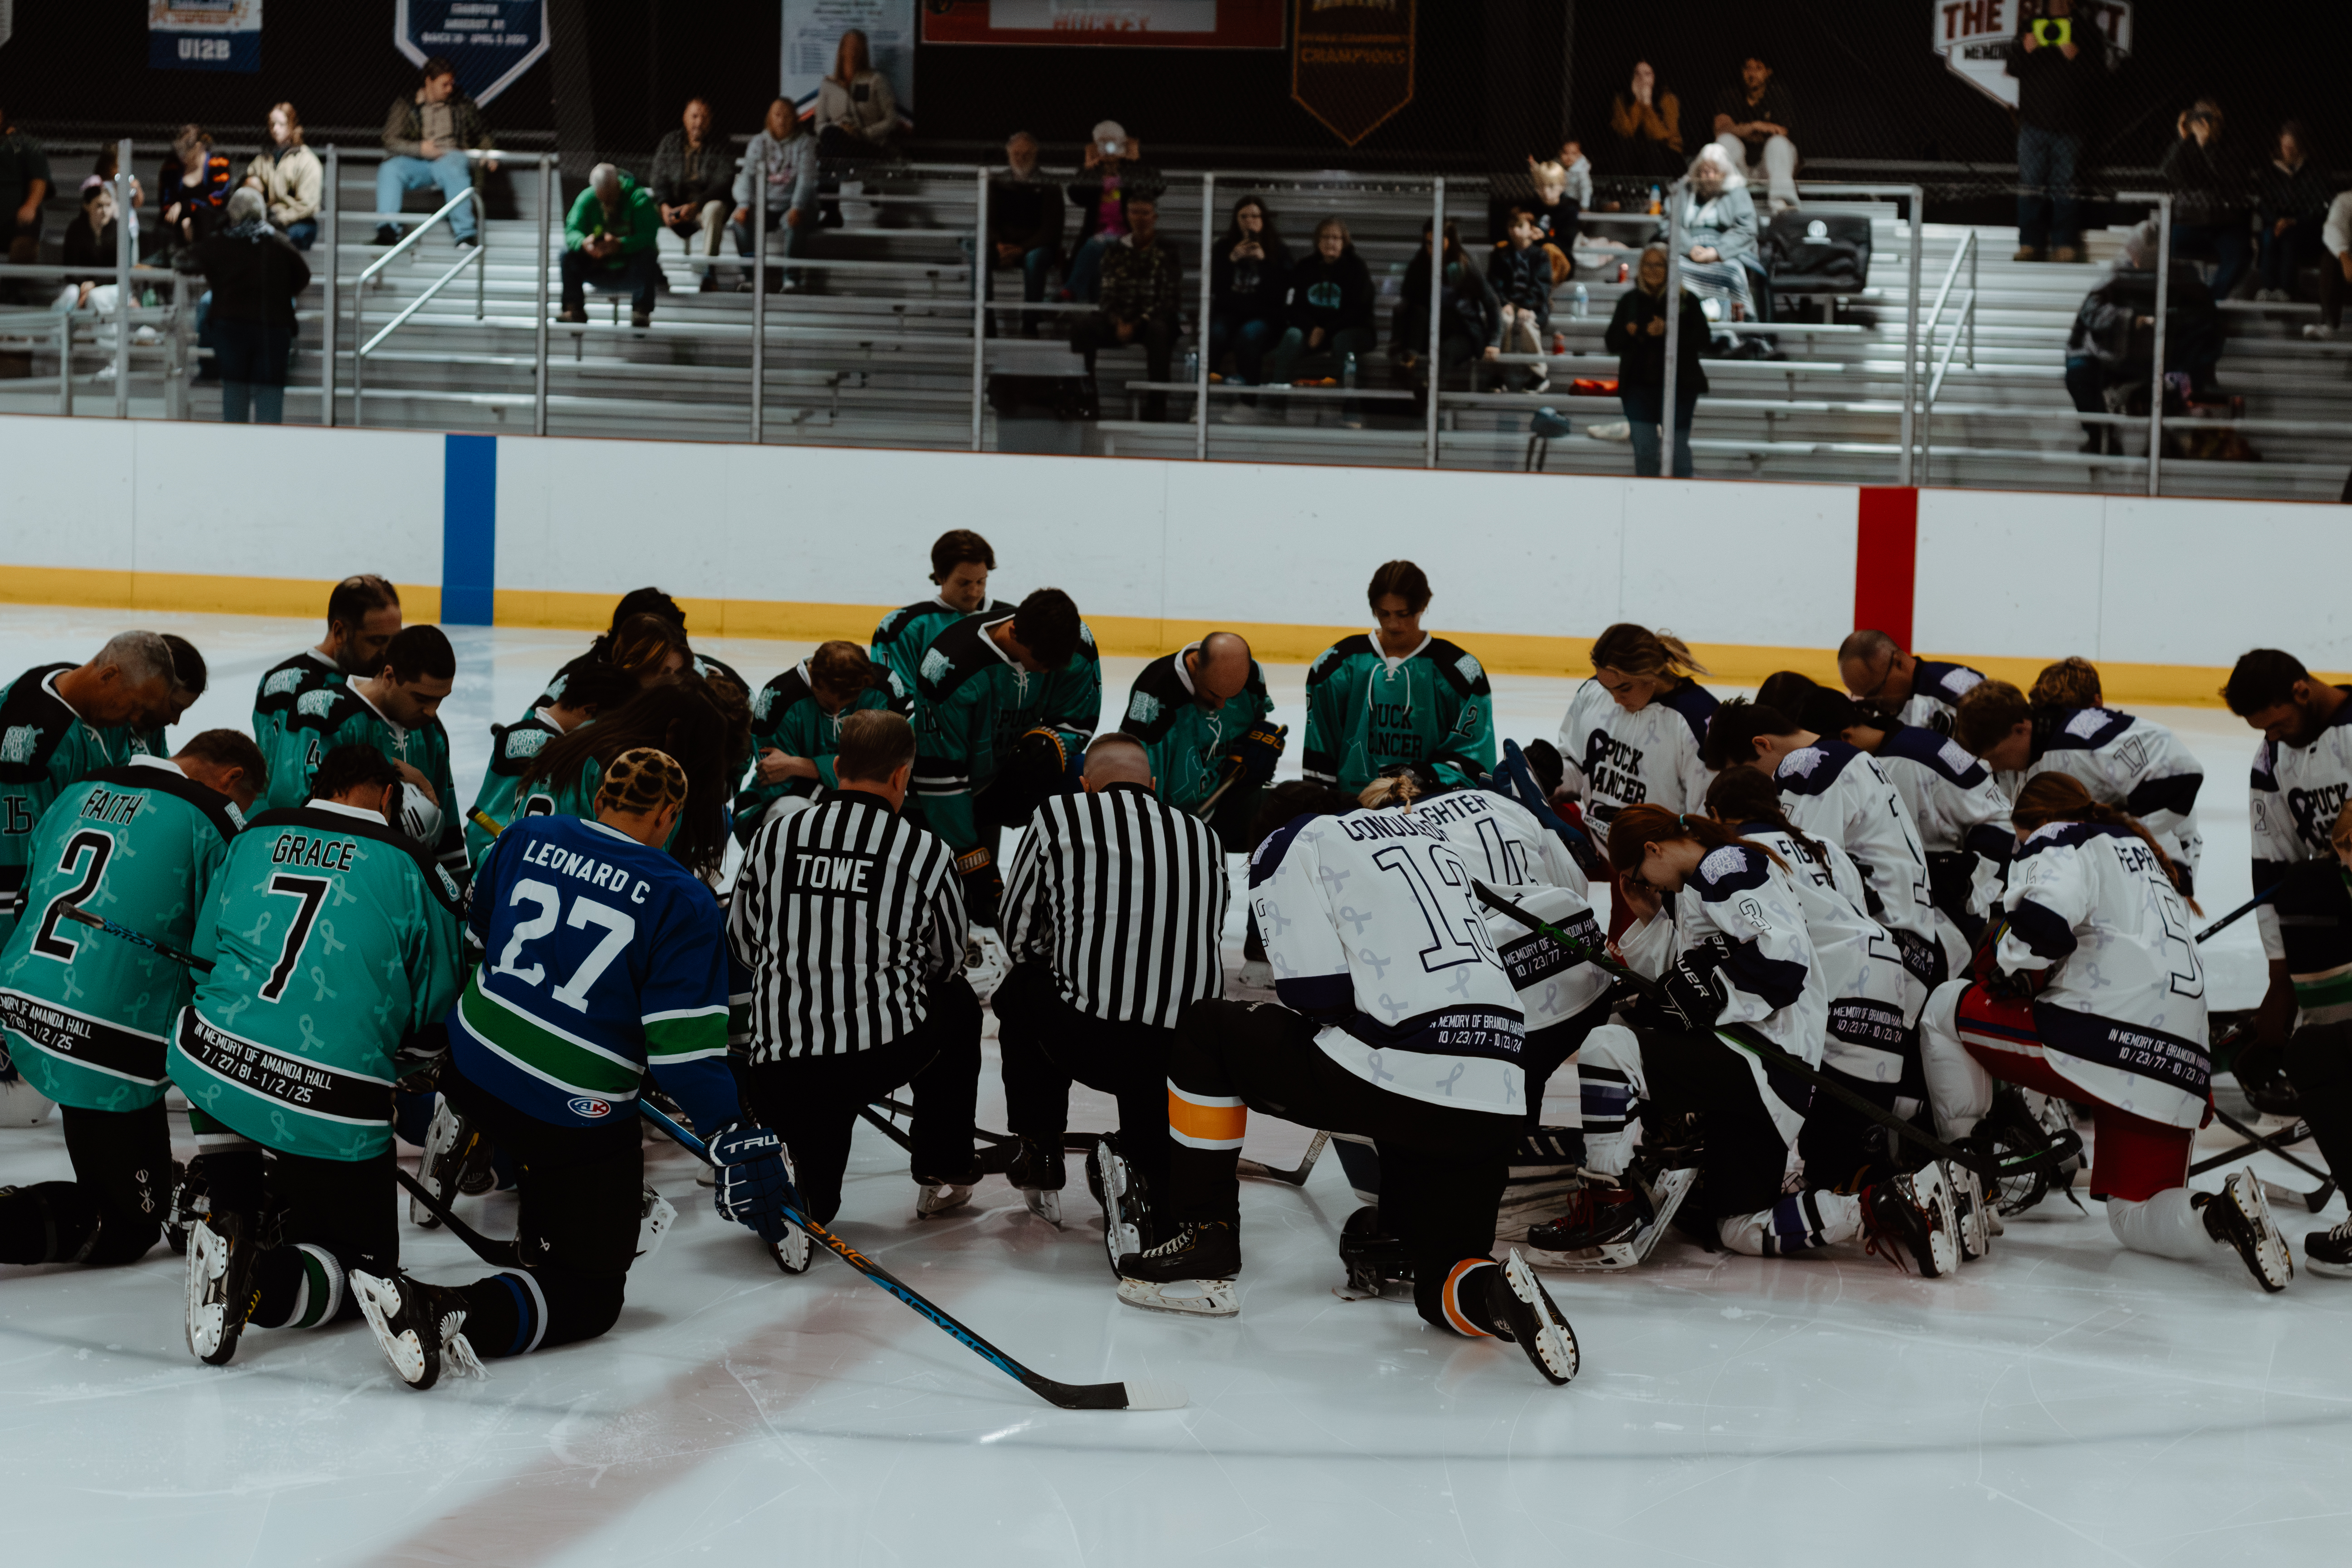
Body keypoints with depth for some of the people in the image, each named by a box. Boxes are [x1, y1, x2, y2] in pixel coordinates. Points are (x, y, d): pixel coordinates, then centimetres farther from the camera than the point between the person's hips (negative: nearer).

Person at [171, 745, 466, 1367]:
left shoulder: (253, 838, 12)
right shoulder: (414, 867, 1)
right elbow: (434, 1013, 6)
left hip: (208, 1064, 4)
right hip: (332, 1110, -4)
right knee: (362, 1267, 12)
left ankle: (232, 1219, 23)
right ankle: (263, 1283, -18)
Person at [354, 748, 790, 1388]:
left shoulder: (527, 840, 4)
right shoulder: (682, 903, -11)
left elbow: (468, 944, 17)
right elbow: (686, 1043, -17)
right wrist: (737, 1140, -14)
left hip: (472, 1073, 6)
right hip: (577, 1118, -6)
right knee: (590, 1293, 1)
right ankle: (453, 1315, -23)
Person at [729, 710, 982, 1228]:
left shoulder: (773, 837, 4)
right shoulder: (926, 852, -3)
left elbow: (741, 943, 16)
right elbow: (948, 958, 12)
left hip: (776, 1065, 3)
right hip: (888, 1050, -2)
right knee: (958, 1002, 33)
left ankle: (799, 1189, -6)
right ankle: (944, 1173, 34)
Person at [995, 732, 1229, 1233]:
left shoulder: (1058, 816, 7)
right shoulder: (1203, 836, 16)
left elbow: (1017, 931, 13)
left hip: (1084, 1042, -2)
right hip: (1187, 1052, 2)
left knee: (1020, 995, 30)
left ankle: (1038, 1154, 34)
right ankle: (1147, 1181, 6)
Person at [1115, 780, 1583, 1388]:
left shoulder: (1287, 841, 10)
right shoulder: (1430, 838, 31)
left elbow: (1318, 991, -2)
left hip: (1399, 1076, -6)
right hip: (1498, 1101, 6)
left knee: (1206, 1034, 16)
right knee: (1445, 1289, 20)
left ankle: (1203, 1241, 16)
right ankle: (1491, 1292, -14)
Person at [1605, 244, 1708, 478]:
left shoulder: (1686, 300, -1)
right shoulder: (1630, 300, 8)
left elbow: (1701, 338, -10)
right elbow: (1611, 342, 7)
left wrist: (1668, 332, -23)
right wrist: (1631, 333, -14)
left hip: (1677, 388, -3)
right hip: (1639, 386, 3)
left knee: (1678, 448, 1)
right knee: (1644, 451, 3)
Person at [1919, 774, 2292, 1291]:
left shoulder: (2060, 842, 4)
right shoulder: (2139, 849, 31)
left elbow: (2045, 918, -17)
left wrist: (2014, 970, 1)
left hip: (2100, 1045, -8)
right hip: (2176, 1075, 8)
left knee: (1948, 1009, 13)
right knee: (2137, 1221, 16)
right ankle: (2218, 1216, -16)